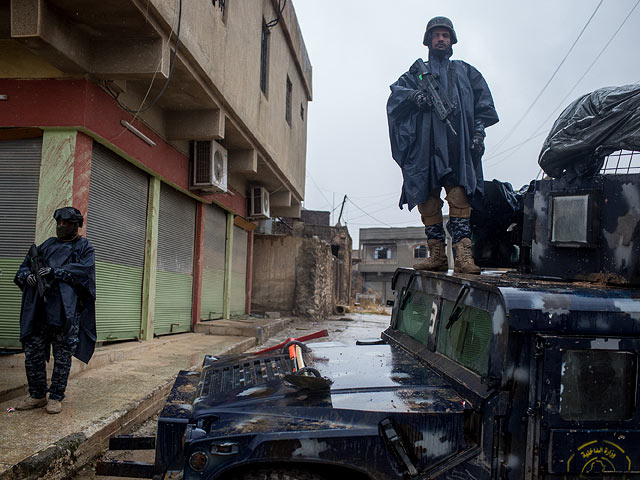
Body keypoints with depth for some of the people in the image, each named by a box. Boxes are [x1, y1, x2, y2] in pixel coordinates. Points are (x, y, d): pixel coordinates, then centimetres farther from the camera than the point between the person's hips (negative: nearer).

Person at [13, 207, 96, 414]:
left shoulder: (84, 247, 9)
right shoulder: (47, 245, 22)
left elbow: (85, 270, -9)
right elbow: (24, 267, 21)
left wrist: (55, 271, -18)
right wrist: (27, 275, -3)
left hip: (66, 309, -5)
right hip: (39, 309, 5)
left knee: (62, 355, -1)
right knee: (32, 352, 6)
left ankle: (56, 397, 10)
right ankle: (37, 396, 19)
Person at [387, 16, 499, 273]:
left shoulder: (465, 71, 26)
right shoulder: (418, 72, 25)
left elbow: (483, 102, 16)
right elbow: (396, 92, 8)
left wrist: (478, 129, 0)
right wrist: (414, 95, -14)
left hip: (458, 144, 0)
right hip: (426, 144, 1)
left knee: (459, 197, -14)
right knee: (427, 199, -6)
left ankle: (463, 255, -21)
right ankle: (437, 255, -3)